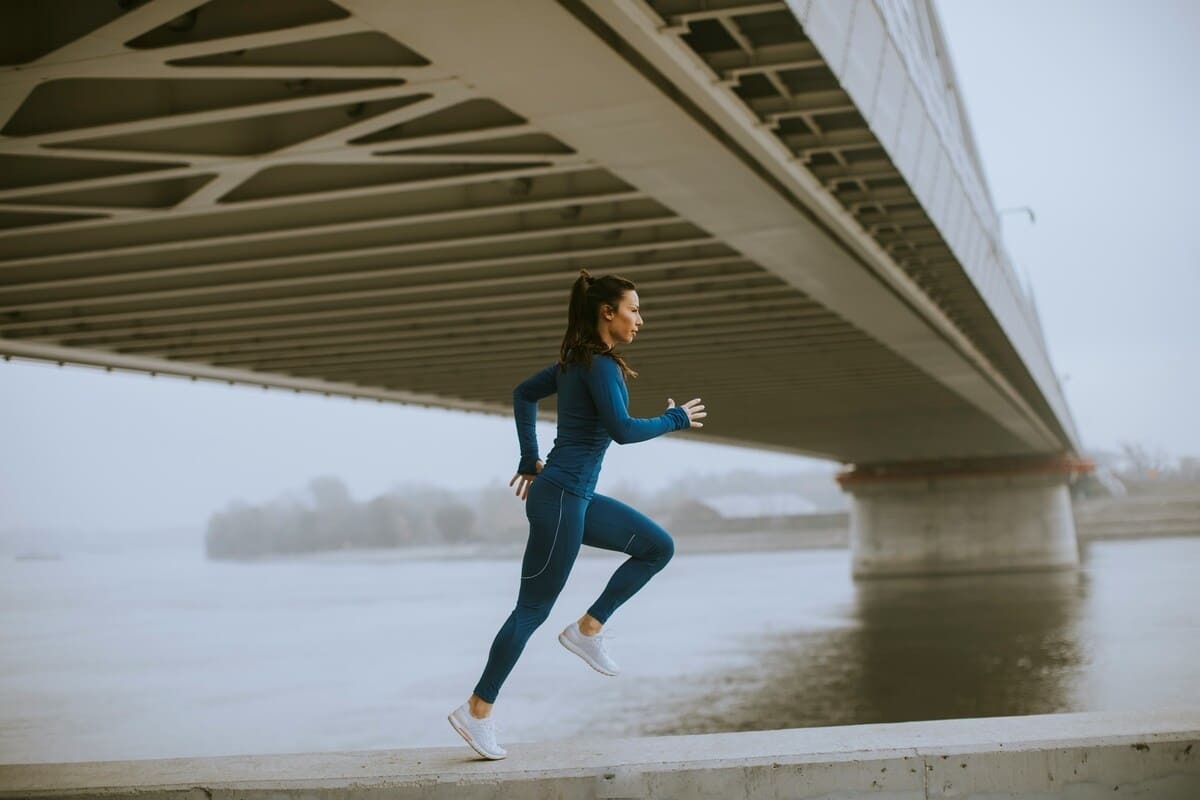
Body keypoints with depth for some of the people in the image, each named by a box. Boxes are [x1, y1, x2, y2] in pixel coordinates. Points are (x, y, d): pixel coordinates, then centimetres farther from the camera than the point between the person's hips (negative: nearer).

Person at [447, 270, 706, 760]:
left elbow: (524, 394, 23)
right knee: (533, 609, -2)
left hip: (576, 497, 10)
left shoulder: (577, 361, 13)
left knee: (658, 547, 11)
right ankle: (477, 711, 8)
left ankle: (588, 628, 11)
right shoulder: (600, 364, -15)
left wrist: (530, 460, 22)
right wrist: (675, 419, -9)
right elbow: (622, 430, -25)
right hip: (561, 498, -10)